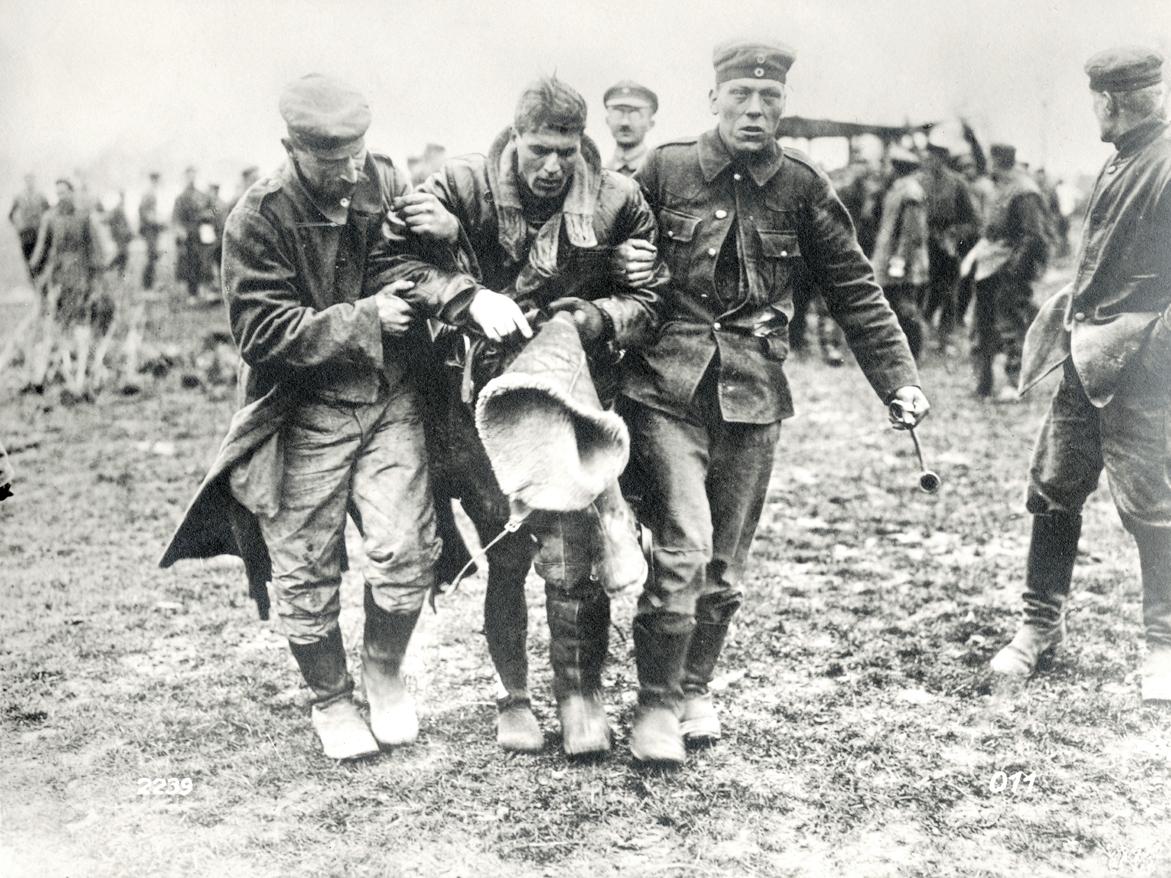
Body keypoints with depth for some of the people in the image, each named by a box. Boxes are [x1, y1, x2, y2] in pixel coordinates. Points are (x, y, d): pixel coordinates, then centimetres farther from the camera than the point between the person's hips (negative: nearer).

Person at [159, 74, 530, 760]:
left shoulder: (386, 183, 1)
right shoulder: (259, 219, -11)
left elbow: (399, 269, -13)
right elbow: (264, 334, -14)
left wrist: (471, 298, -32)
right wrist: (364, 319, -18)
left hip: (391, 400, 2)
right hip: (304, 414, -2)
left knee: (409, 549, -9)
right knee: (307, 574, 5)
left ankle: (386, 670, 20)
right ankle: (331, 699, 30)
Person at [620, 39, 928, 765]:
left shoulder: (802, 187, 3)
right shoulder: (664, 171, -2)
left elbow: (854, 290, 7)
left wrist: (900, 379, 0)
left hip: (752, 398, 3)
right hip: (667, 387, -2)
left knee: (725, 561, 9)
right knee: (682, 544, -13)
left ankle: (696, 689, 29)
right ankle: (656, 705, 2)